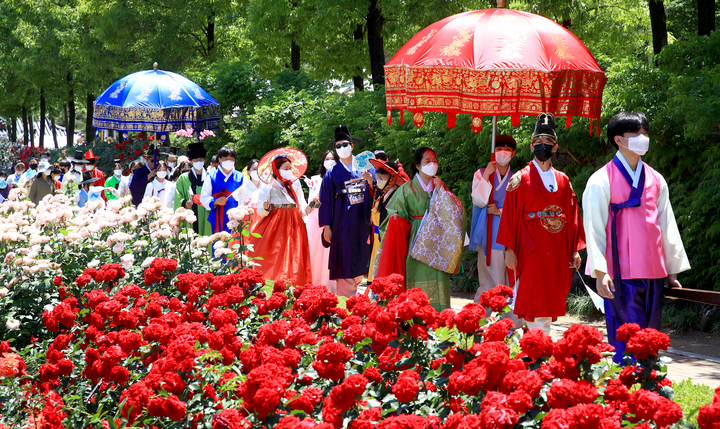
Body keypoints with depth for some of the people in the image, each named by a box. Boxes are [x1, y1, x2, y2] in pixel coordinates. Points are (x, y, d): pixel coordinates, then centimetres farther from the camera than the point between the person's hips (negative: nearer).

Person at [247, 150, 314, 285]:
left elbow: (302, 210, 11)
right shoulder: (270, 186, -1)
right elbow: (262, 212, -2)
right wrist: (265, 207, -24)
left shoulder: (295, 185, 10)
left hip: (293, 226, 4)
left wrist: (311, 206, -8)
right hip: (275, 227, -4)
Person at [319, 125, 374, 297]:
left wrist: (371, 184, -9)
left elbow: (371, 197, 12)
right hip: (342, 223, -3)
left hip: (361, 223, 3)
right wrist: (326, 227, -7)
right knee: (346, 264, -7)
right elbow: (325, 201, 0)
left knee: (360, 264, 5)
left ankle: (352, 296, 17)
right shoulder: (332, 173, 3)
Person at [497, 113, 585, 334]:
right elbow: (510, 215, -3)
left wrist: (575, 249, 8)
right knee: (536, 302, -8)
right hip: (532, 250, -5)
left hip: (558, 251, 5)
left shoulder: (563, 180, 13)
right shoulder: (521, 179, 0)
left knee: (551, 303, 6)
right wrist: (509, 249, -9)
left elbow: (572, 216, 13)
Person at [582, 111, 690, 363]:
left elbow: (667, 226, 17)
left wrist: (672, 270, 16)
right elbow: (594, 228, -6)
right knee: (625, 342, -8)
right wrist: (600, 271, -15)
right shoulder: (601, 181, -3)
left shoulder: (656, 180, 13)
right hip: (621, 275, -5)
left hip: (653, 274, 5)